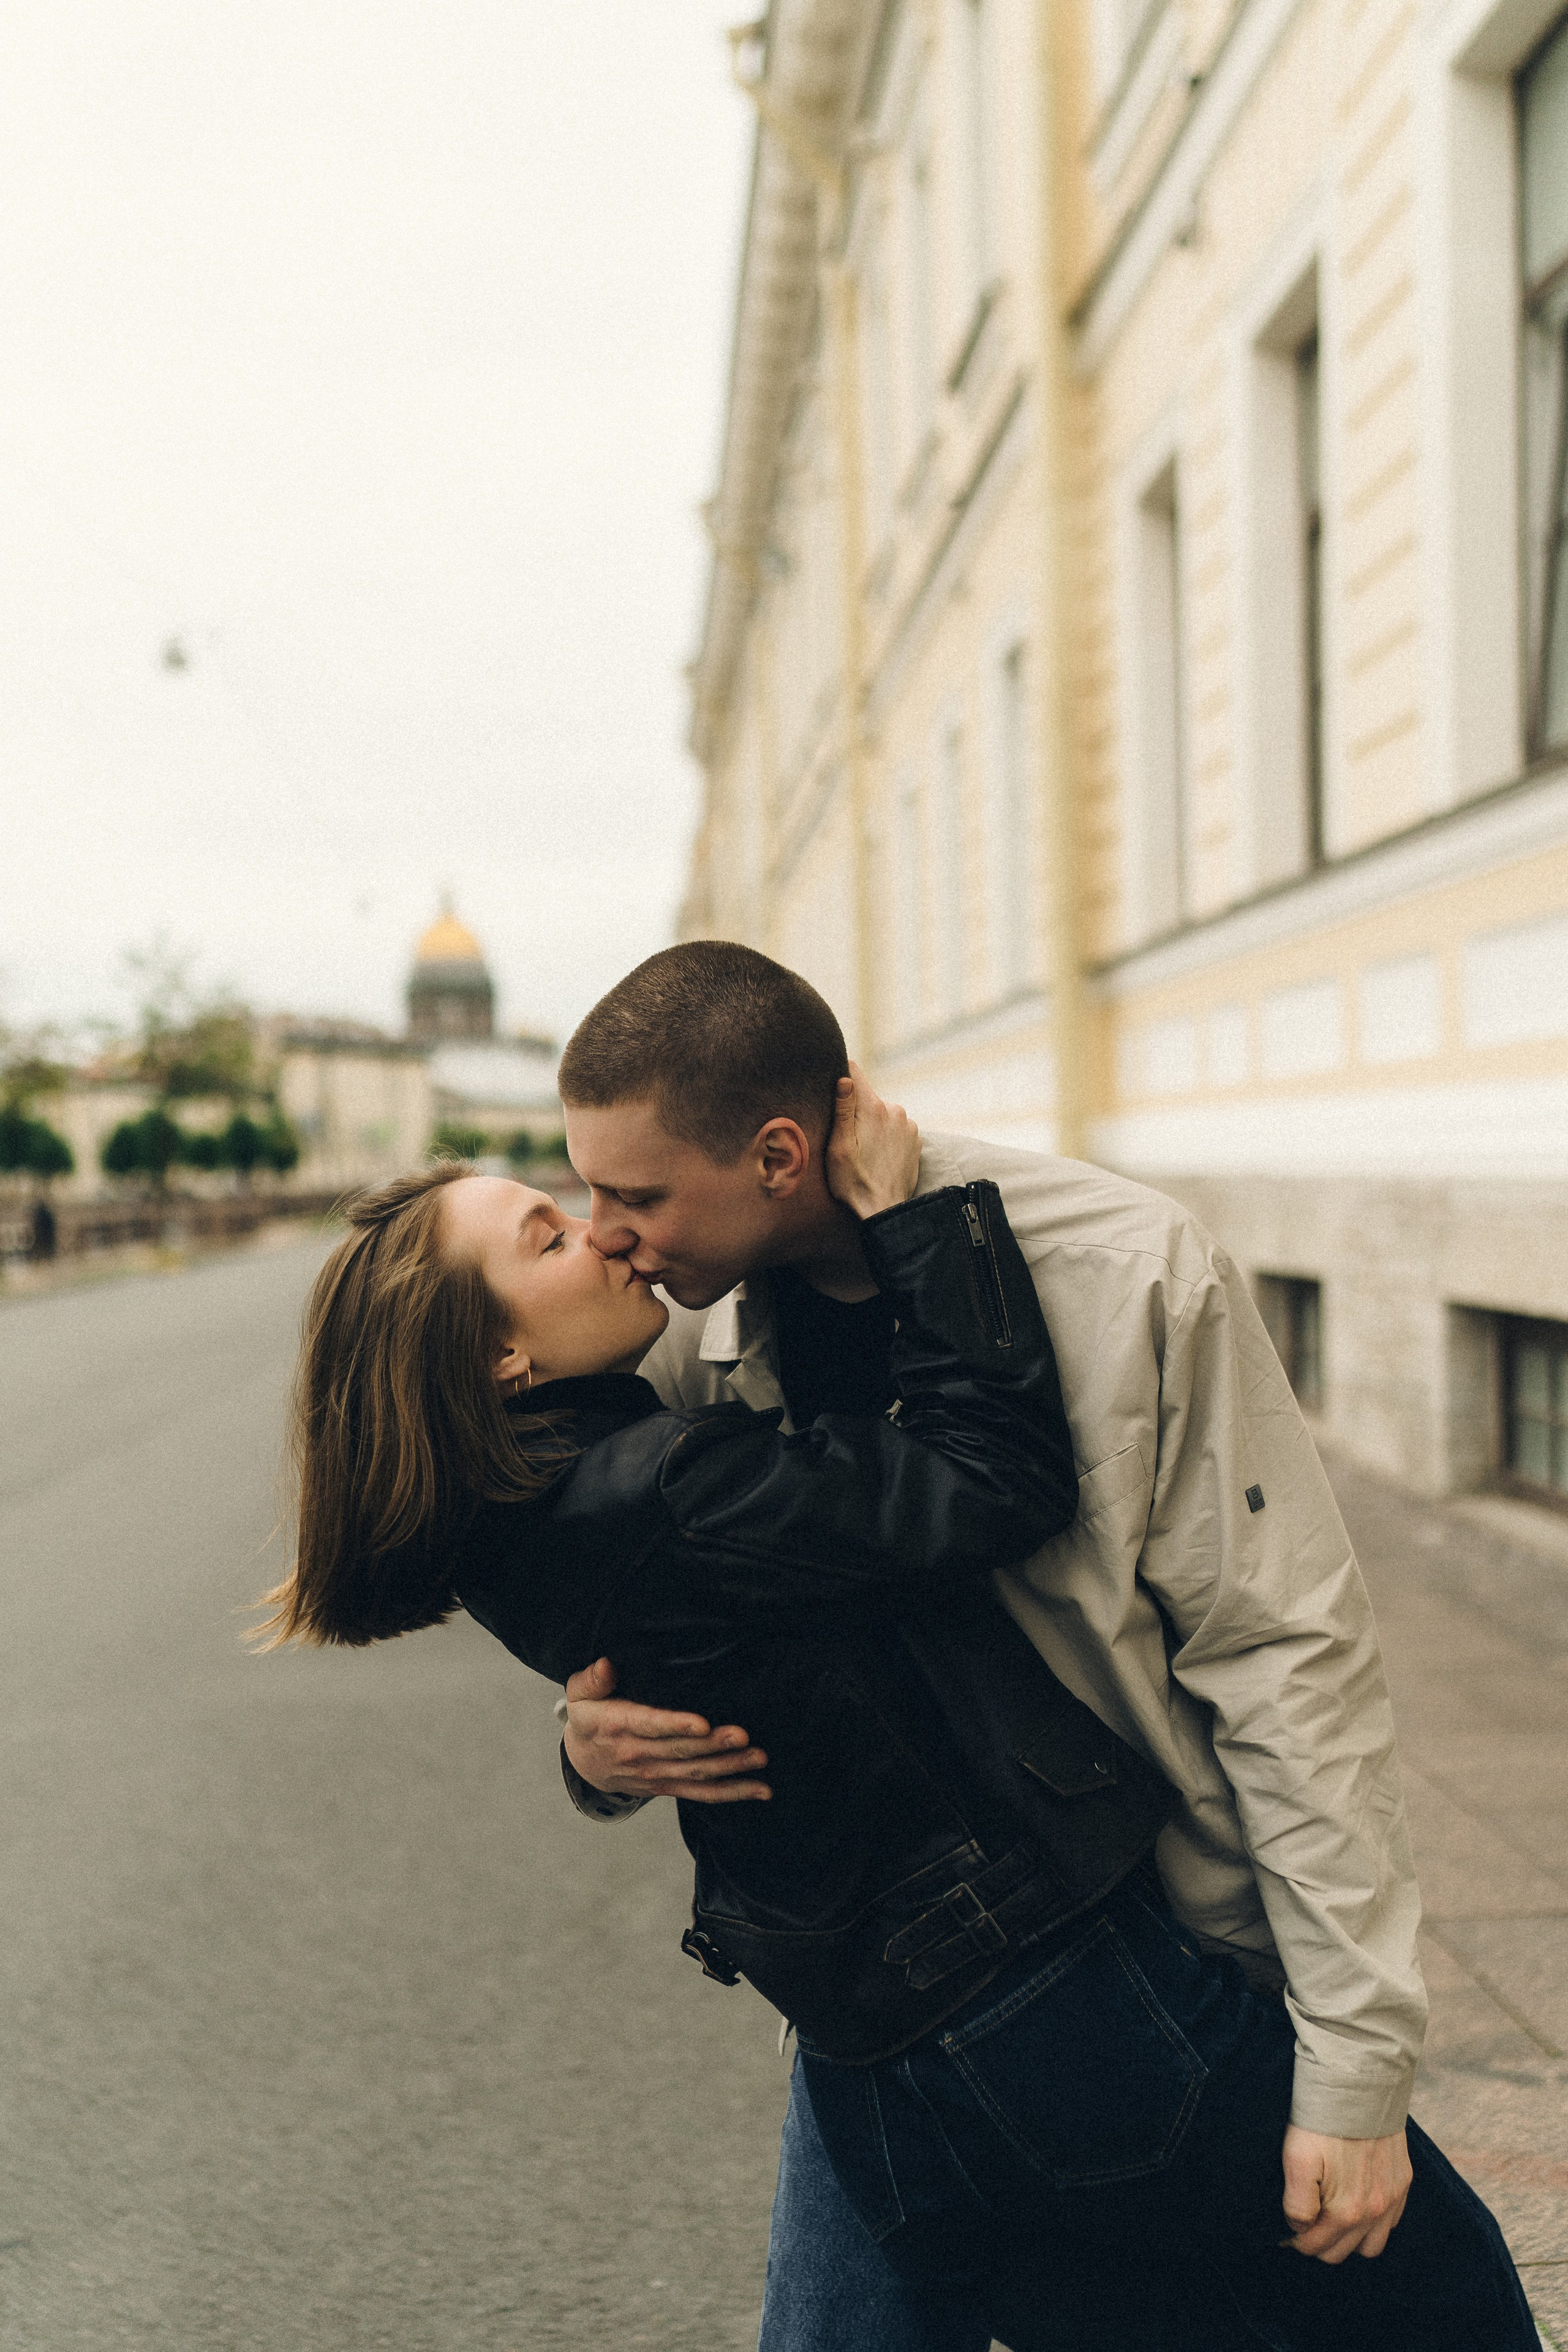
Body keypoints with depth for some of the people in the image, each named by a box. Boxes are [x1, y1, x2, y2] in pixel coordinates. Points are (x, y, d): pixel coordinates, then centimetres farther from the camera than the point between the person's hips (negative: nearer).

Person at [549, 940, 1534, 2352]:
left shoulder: (1130, 1278, -21)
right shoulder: (703, 1339, -7)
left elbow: (1288, 1660, -16)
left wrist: (1354, 2061, -16)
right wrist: (601, 1748, -20)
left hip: (1187, 1959, -2)